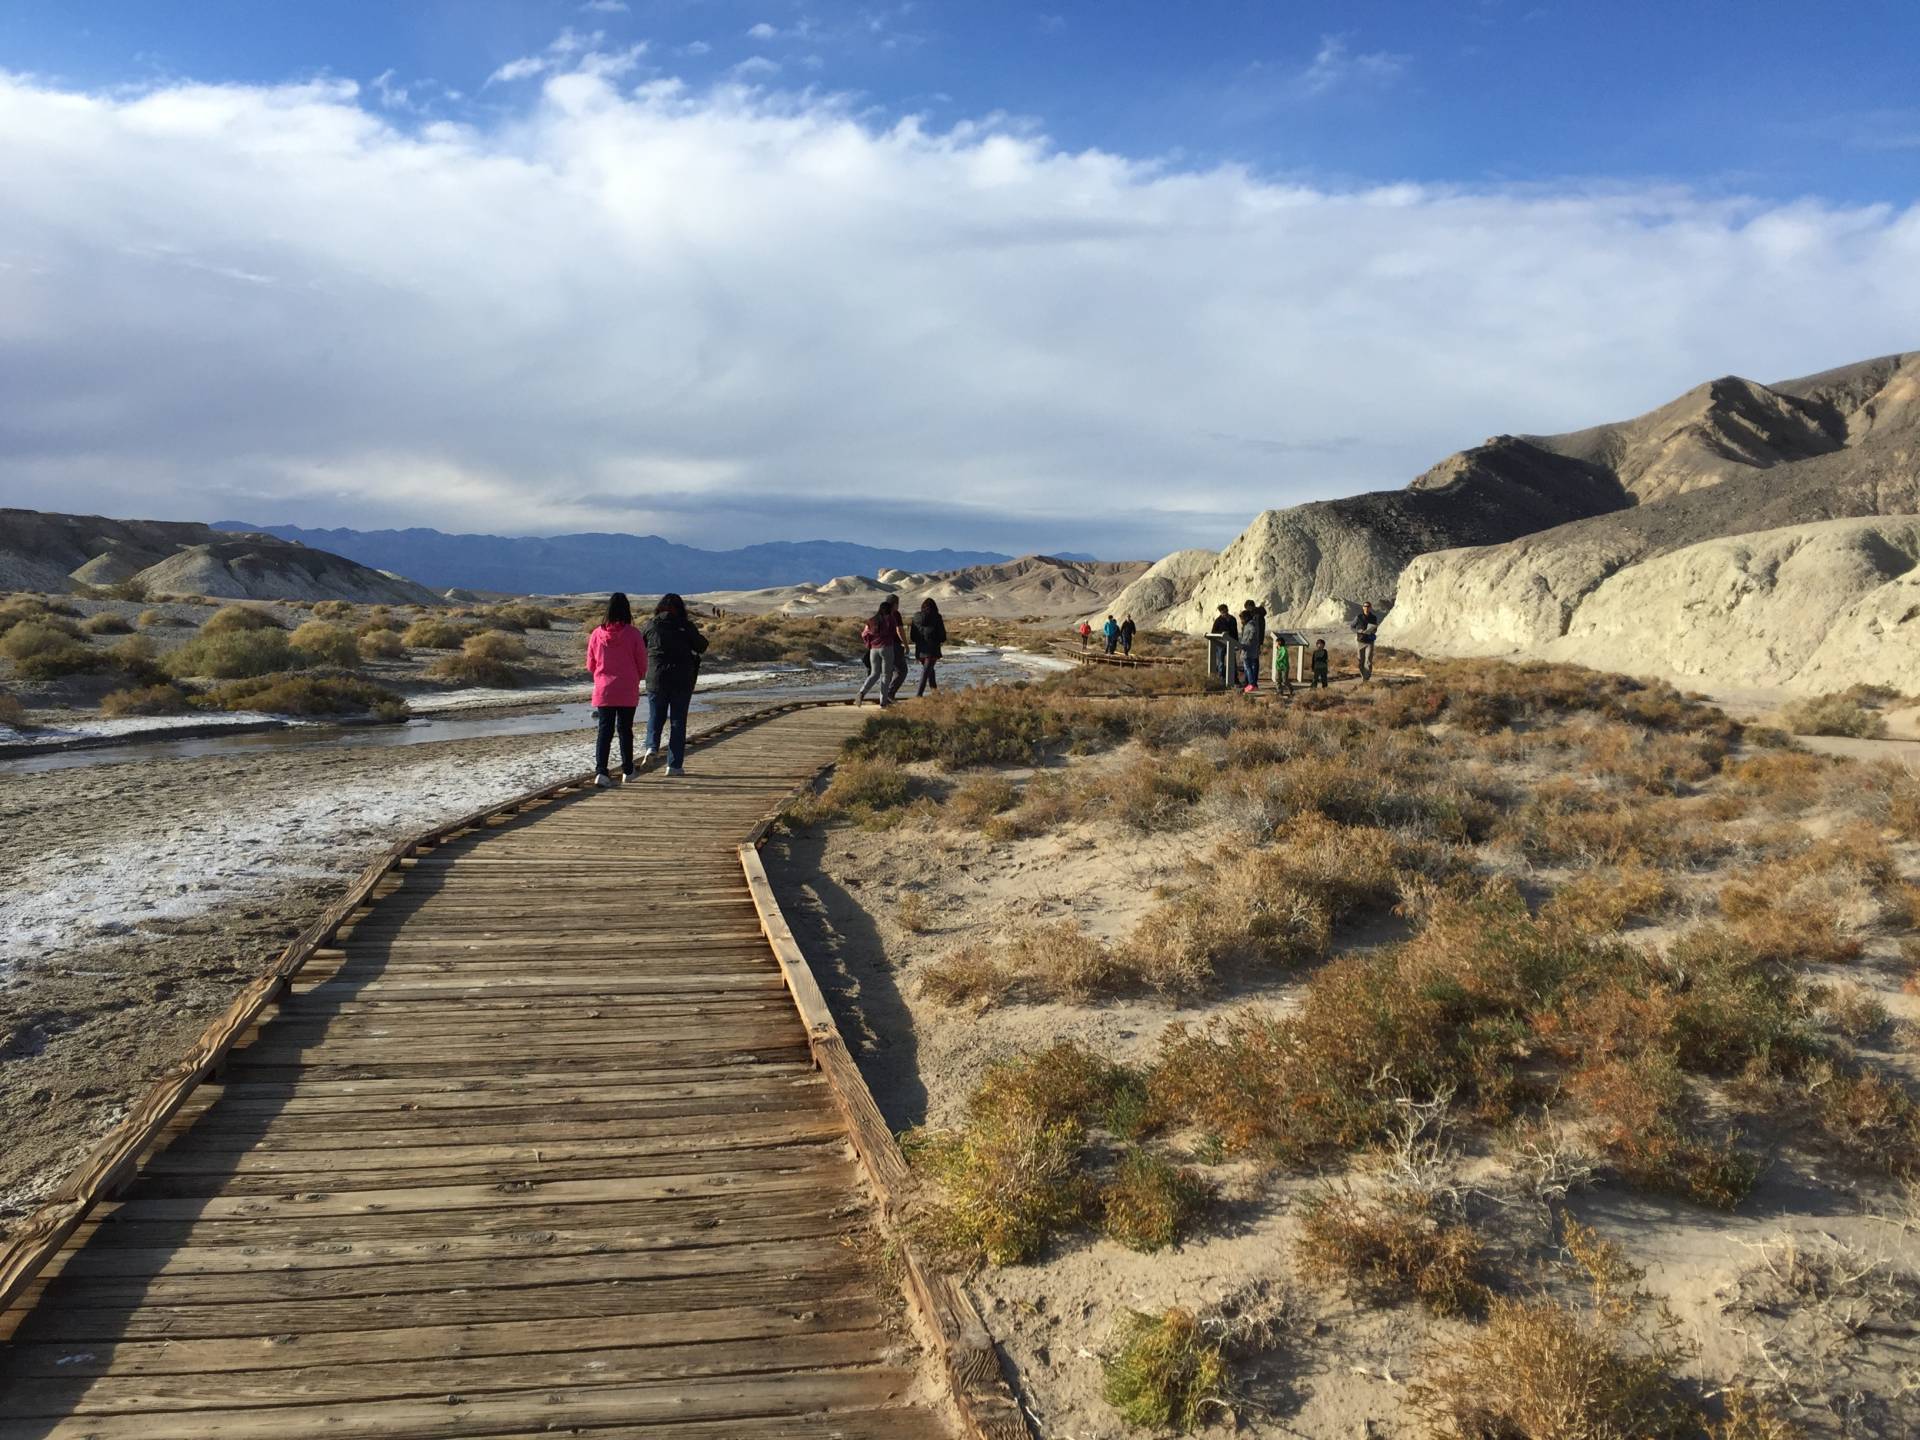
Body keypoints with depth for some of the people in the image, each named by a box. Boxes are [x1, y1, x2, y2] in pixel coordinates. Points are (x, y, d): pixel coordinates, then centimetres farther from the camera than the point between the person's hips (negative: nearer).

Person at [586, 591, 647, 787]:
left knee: (605, 730, 2)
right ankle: (627, 771, 20)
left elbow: (590, 665, 7)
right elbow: (642, 664, -2)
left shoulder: (597, 634, -4)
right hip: (628, 692, -1)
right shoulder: (633, 634, -11)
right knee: (625, 730, 11)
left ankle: (600, 771, -12)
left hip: (603, 690, 1)